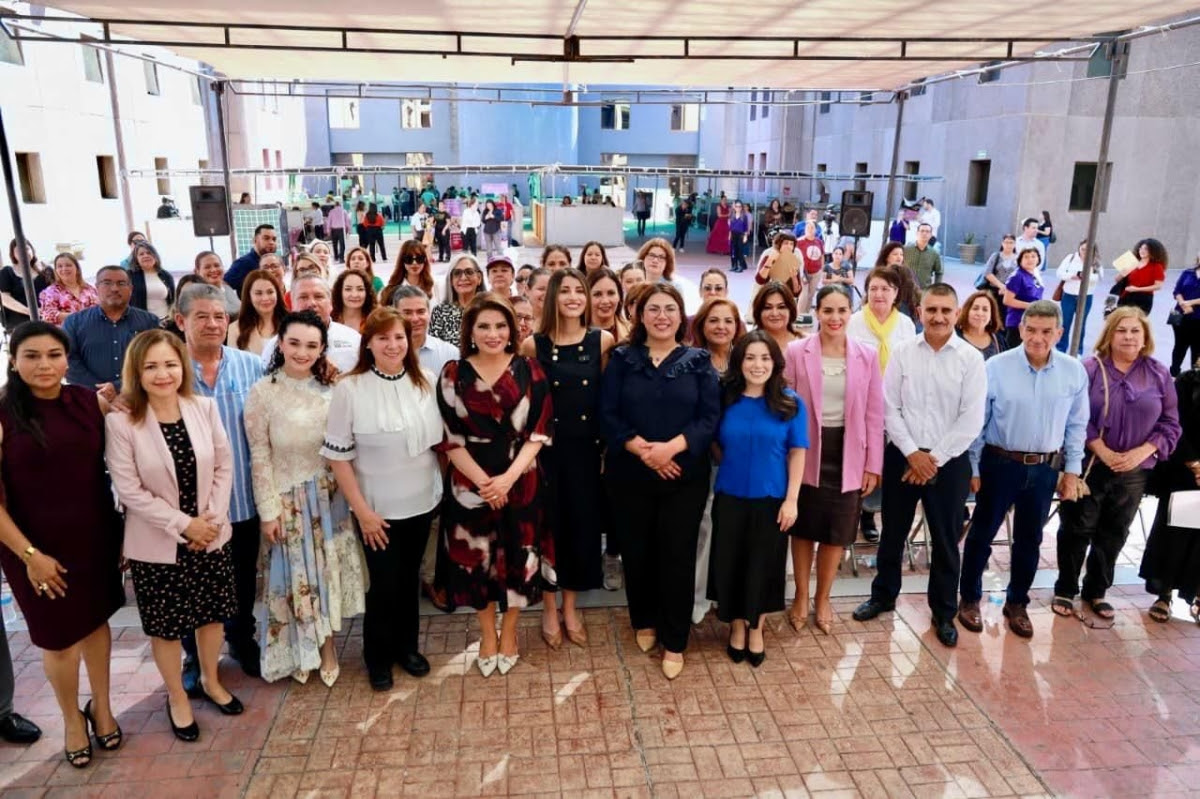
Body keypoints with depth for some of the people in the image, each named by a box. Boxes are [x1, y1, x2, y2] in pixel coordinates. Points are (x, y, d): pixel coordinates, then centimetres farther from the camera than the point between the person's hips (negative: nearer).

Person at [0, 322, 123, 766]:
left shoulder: (92, 402, -5)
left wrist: (125, 533, 4)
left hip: (94, 536, 2)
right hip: (37, 546, -2)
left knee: (96, 619, 18)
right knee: (58, 635, 13)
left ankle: (101, 704, 41)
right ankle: (72, 717, 38)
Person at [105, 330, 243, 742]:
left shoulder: (204, 407, -6)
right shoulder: (120, 421, -16)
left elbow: (224, 466, -1)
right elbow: (128, 490, -16)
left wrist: (212, 518, -10)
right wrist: (183, 524, -16)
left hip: (212, 535, 3)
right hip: (157, 544, -3)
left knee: (212, 613, 18)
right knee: (166, 625, 13)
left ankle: (211, 681, 43)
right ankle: (177, 698, 36)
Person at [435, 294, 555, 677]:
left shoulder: (529, 371, -3)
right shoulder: (452, 374, -3)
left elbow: (539, 433, -5)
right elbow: (449, 439, -5)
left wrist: (508, 477, -17)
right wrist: (483, 480, -15)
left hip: (521, 481, 0)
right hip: (470, 483, 0)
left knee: (517, 556, 10)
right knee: (478, 558, 11)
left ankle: (509, 631, 33)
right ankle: (487, 634, 33)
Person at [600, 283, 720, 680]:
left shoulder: (698, 361, 2)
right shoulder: (622, 359, 3)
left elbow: (711, 417, -6)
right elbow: (608, 415, -4)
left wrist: (672, 447, -20)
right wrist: (641, 448, -18)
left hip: (684, 476, -1)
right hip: (630, 474, 1)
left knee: (677, 555, 3)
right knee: (637, 551, 11)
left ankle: (674, 641, 18)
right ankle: (644, 622, 34)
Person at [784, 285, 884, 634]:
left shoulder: (867, 355, 0)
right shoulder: (796, 352, -6)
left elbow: (874, 413, 1)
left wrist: (873, 464, -1)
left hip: (848, 455, 1)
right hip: (807, 453, -1)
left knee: (836, 533, 12)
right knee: (804, 529, 12)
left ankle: (822, 599, 32)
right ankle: (801, 597, 32)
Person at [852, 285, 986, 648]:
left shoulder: (971, 358, -6)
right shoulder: (902, 352, -2)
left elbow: (971, 420, -9)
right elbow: (888, 408, -3)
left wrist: (934, 459, -11)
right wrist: (912, 453, -9)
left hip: (949, 461, -1)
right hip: (902, 455, 1)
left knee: (945, 541, 10)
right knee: (892, 533, 14)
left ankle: (944, 612, 28)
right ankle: (883, 595, 34)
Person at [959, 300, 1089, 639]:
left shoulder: (1074, 372, -4)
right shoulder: (995, 367, -13)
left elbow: (1077, 425, 6)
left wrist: (1072, 469, 7)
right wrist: (972, 468, -6)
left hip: (1045, 468, 3)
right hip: (999, 463, -3)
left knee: (1029, 539, 16)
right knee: (982, 534, 9)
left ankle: (1017, 603, 33)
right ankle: (969, 598, 25)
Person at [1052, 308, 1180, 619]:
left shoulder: (1159, 375, 3)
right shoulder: (1089, 369, -6)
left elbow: (1170, 424, 4)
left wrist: (1142, 452, -11)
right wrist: (1103, 451, -17)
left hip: (1135, 472, 3)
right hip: (1089, 466, -3)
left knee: (1114, 534, 14)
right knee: (1077, 530, 4)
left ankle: (1096, 591, 29)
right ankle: (1065, 590, 19)